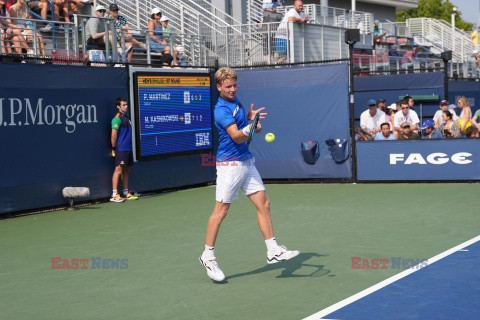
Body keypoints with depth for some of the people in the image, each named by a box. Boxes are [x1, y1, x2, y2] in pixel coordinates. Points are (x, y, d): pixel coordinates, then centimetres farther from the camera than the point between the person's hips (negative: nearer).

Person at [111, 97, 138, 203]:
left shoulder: (126, 118, 17)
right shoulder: (117, 119, -11)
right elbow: (114, 135, -14)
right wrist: (114, 149, -13)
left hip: (128, 149, 9)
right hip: (121, 150, -9)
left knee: (126, 170, 11)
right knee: (118, 170, -10)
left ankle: (126, 193, 18)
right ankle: (114, 195, -10)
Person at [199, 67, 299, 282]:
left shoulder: (236, 100, 12)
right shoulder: (221, 110, -17)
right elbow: (236, 137, -24)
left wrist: (249, 116, 8)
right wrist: (249, 128, -44)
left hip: (246, 161, 9)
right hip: (230, 164, -9)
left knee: (263, 204, 4)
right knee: (221, 211, -4)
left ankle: (273, 251, 9)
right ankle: (208, 256, 7)